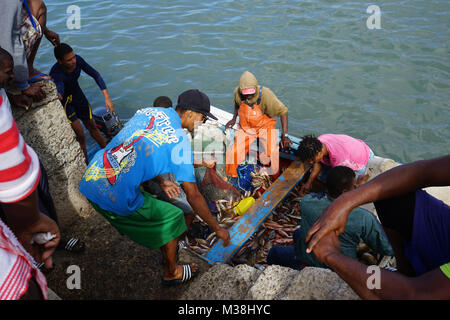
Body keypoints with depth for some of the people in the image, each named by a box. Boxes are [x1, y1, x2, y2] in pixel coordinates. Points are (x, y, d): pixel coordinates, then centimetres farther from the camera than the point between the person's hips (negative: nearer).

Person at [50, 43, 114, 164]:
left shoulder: (77, 60, -23)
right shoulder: (56, 73, -36)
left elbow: (95, 75, -13)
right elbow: (59, 89, -55)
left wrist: (107, 97, -18)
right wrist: (57, 95, -81)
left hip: (77, 94, 5)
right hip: (64, 101, -5)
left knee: (91, 126, 19)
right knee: (80, 135, -10)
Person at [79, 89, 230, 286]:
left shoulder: (151, 112, 7)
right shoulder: (181, 143, -10)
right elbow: (193, 197, -6)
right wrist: (217, 229, 6)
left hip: (88, 181, 8)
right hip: (113, 200, -8)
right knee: (173, 218, 11)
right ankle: (171, 273, 30)